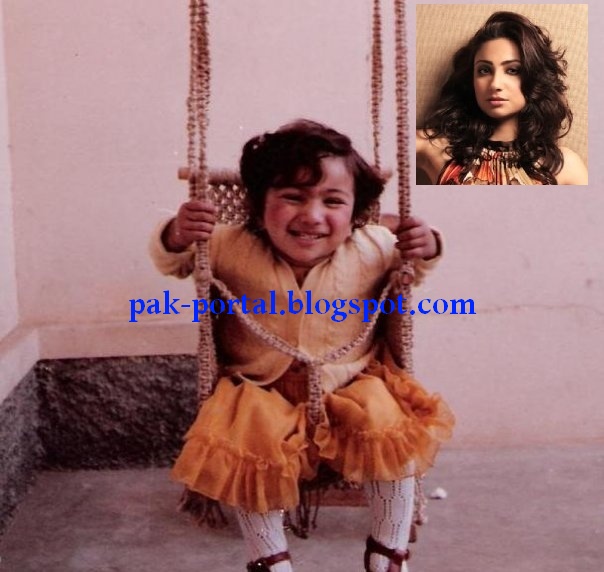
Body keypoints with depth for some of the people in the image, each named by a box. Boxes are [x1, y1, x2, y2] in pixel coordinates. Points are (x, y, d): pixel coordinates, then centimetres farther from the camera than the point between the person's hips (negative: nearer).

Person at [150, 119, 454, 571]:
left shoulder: (371, 249, -11)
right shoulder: (234, 249, -16)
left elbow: (410, 263, 11)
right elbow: (174, 263, -2)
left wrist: (426, 249, -14)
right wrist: (177, 237, -26)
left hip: (351, 386, 1)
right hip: (263, 393, -1)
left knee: (392, 439, -20)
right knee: (247, 457, -24)